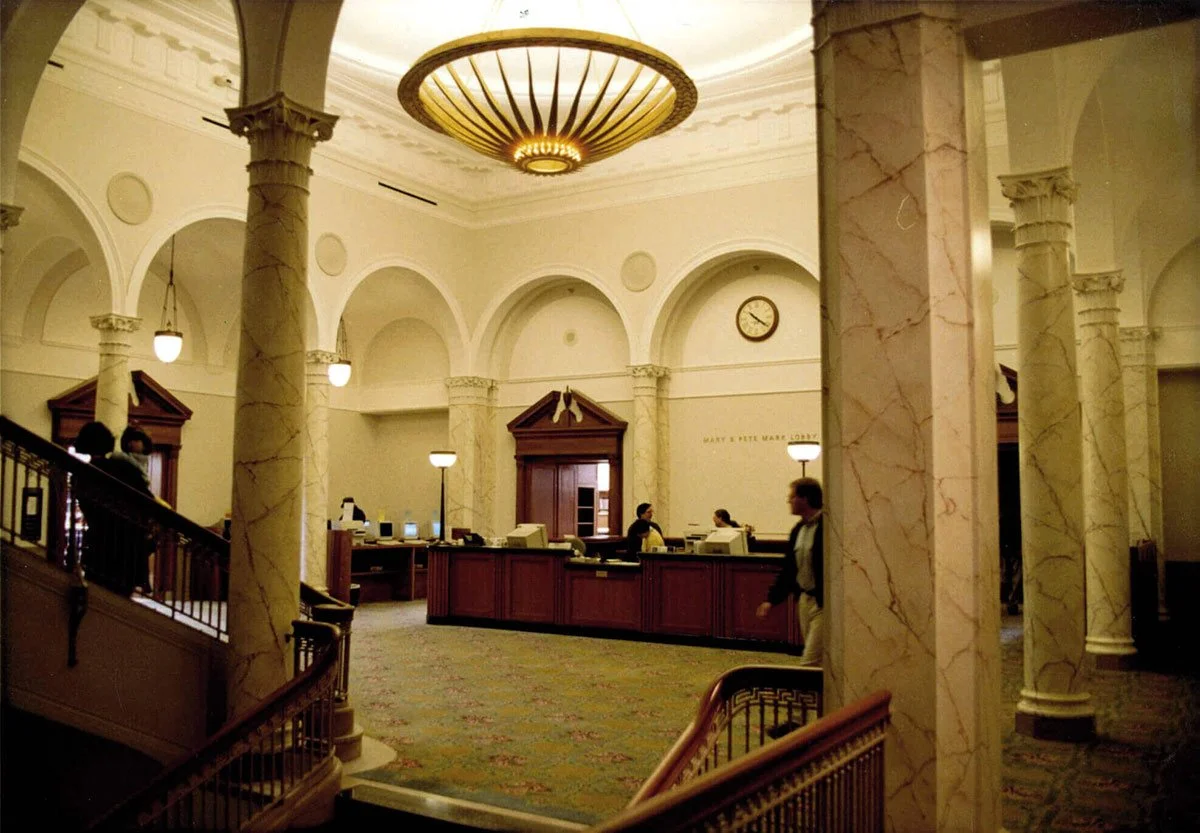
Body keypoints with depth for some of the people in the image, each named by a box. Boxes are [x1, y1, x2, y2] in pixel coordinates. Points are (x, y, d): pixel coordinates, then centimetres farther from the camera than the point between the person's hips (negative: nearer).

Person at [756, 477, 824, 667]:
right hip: (804, 600, 9)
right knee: (817, 660, 14)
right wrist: (772, 599, 14)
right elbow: (788, 568, 17)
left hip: (824, 603, -8)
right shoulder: (798, 530, 11)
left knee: (811, 662, -8)